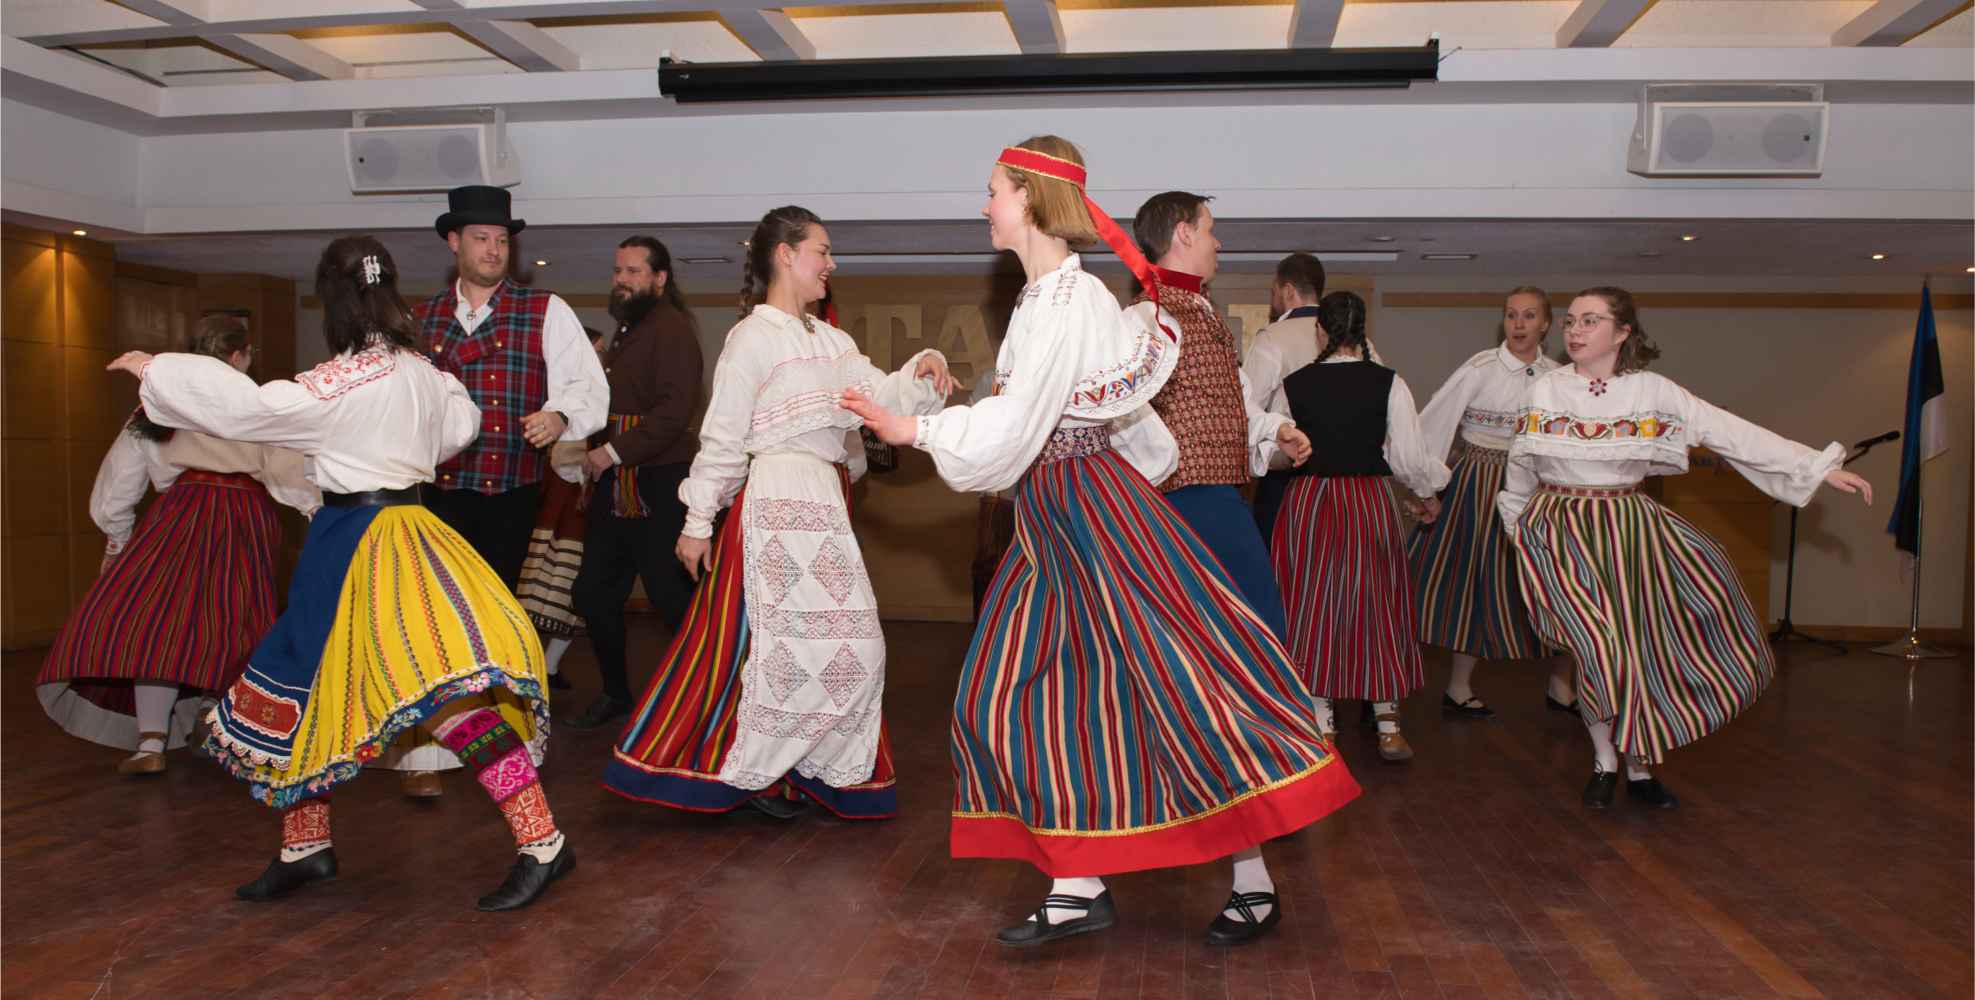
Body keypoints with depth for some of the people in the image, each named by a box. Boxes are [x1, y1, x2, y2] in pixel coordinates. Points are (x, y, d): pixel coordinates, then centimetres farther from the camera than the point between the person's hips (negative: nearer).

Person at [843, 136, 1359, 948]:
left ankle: (1255, 885, 8)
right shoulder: (1054, 294, 12)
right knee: (1034, 690, 8)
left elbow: (1012, 431, -19)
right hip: (1054, 516, 11)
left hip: (1090, 512, -10)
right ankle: (1080, 888, 14)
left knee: (1171, 679, -4)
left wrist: (916, 430, -9)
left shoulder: (1064, 301, -17)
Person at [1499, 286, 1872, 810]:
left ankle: (1639, 766, 22)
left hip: (1630, 530, 2)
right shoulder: (1544, 390, -1)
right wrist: (1517, 524, 19)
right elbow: (1521, 468, 11)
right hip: (1564, 531, -2)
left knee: (1648, 647, 4)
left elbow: (1733, 433, -3)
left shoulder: (1652, 391, -2)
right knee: (1601, 648, -11)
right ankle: (1605, 761, 12)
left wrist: (1817, 466, -6)